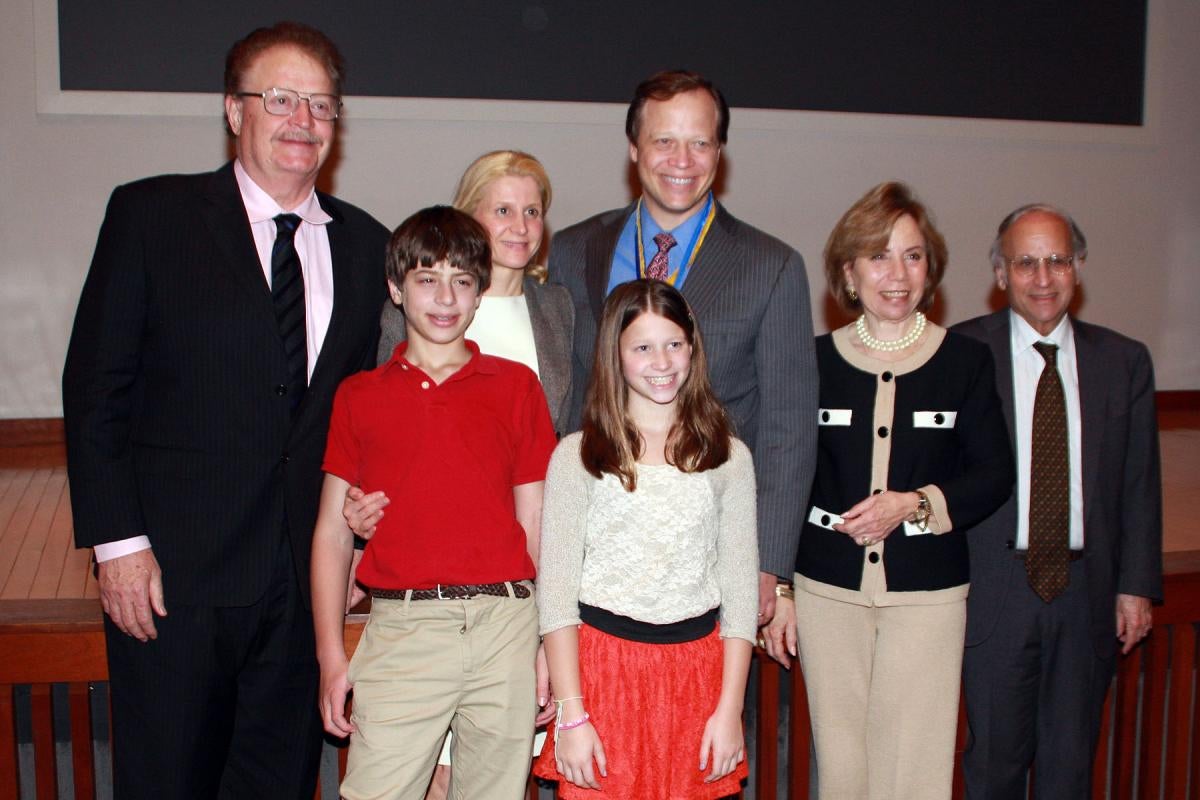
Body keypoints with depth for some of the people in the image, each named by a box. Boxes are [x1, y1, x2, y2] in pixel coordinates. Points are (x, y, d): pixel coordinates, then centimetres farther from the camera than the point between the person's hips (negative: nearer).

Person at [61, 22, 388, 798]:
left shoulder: (365, 243, 8)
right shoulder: (150, 214, -2)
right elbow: (95, 388, -4)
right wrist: (118, 540, -10)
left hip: (307, 578, 3)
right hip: (175, 569, -3)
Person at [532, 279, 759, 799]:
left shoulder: (728, 457, 5)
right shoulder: (577, 456, -1)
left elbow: (740, 586, 5)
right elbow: (555, 590, -3)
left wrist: (729, 710, -1)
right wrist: (572, 716, -8)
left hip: (697, 670, 2)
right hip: (602, 668, -1)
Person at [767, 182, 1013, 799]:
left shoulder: (967, 361, 2)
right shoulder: (816, 361, 4)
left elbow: (995, 473, 3)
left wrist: (915, 504, -14)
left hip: (927, 591, -1)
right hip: (828, 588, 1)